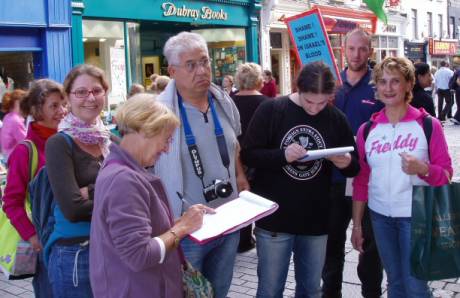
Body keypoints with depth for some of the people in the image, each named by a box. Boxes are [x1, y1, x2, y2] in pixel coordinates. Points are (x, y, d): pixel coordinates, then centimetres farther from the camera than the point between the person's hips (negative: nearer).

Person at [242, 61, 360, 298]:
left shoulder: (336, 118, 1)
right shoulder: (270, 110, -7)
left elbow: (354, 168, 7)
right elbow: (248, 155, -8)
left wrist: (346, 163, -17)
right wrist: (282, 155, -25)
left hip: (316, 221, 3)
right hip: (274, 219, -3)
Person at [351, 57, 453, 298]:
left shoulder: (428, 125, -7)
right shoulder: (367, 130, 2)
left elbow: (446, 174, -5)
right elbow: (361, 180, 7)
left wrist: (423, 170, -26)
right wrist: (356, 224, 7)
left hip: (416, 216, -3)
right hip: (380, 215, 3)